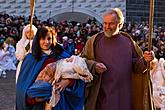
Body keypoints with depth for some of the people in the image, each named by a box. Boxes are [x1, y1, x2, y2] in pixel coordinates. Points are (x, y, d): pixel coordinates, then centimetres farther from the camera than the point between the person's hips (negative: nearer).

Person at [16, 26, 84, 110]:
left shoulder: (62, 55, 2)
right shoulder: (30, 58, 1)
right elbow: (23, 84, -1)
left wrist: (68, 81, -23)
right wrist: (33, 97, -17)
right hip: (38, 103, -1)